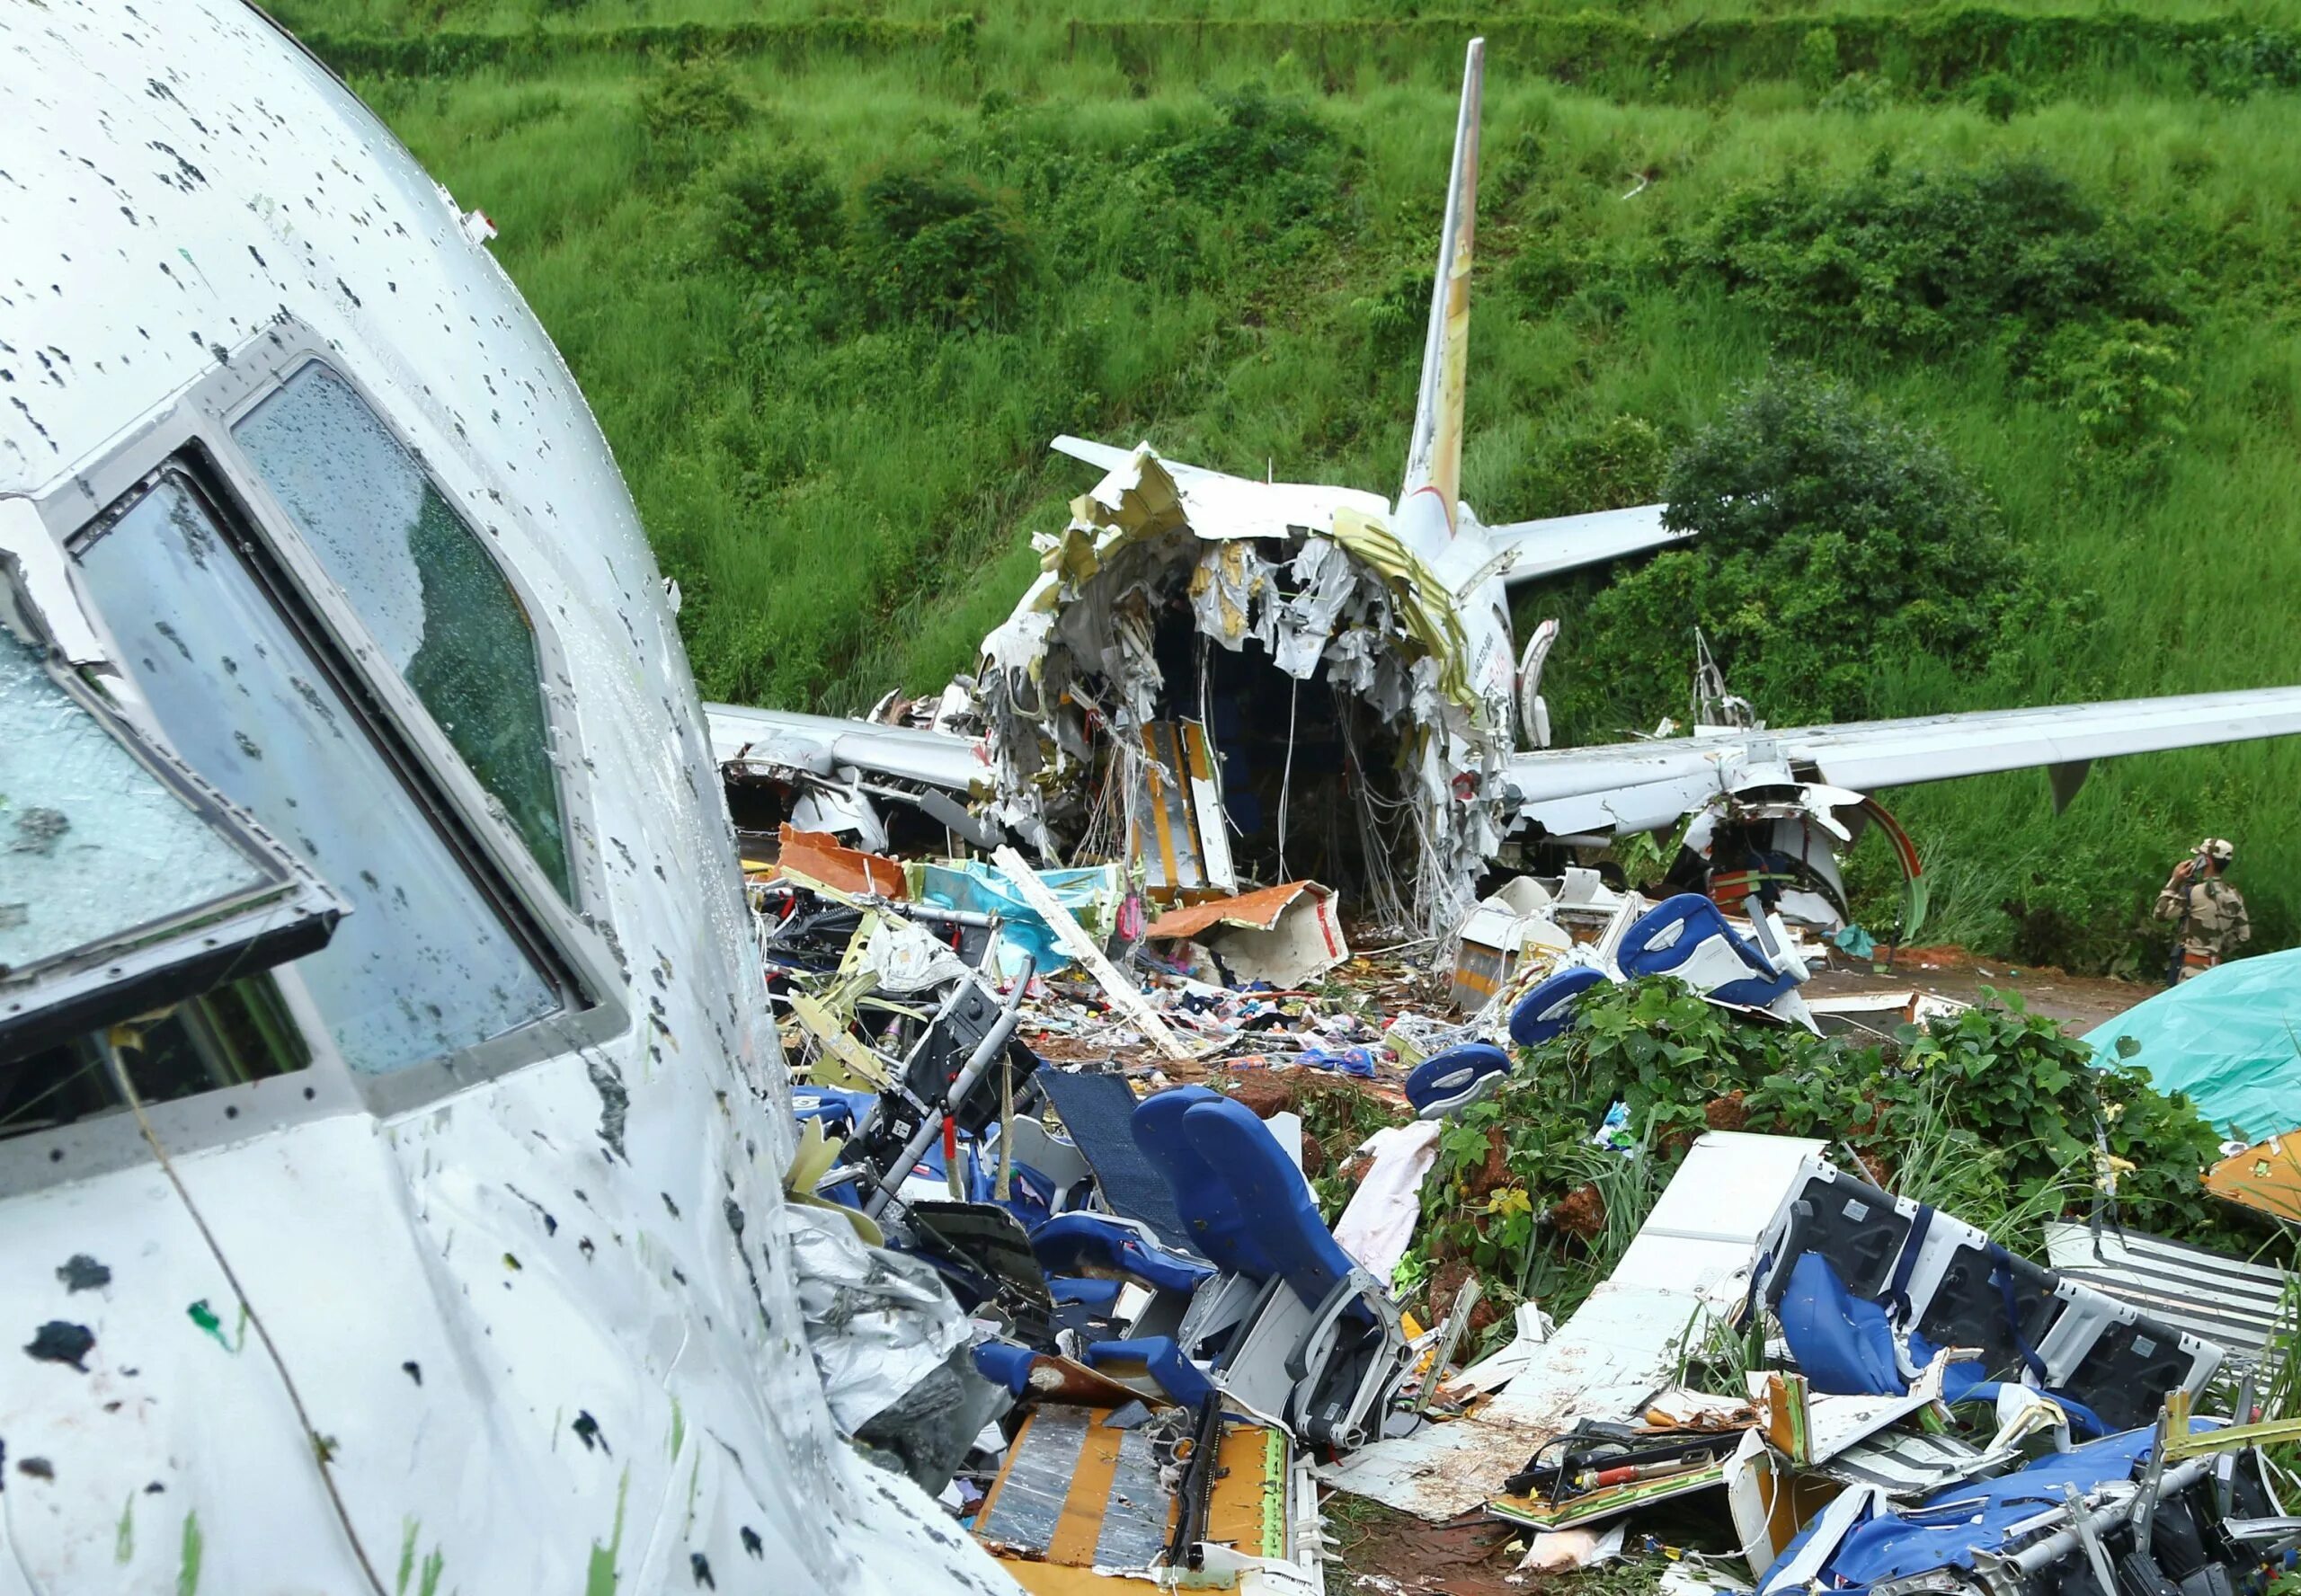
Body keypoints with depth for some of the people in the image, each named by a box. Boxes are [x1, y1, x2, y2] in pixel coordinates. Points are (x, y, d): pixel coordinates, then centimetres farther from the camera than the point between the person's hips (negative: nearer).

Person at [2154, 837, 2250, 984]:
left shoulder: (2195, 893, -16)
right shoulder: (2234, 897, 8)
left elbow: (2161, 912, -6)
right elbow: (2243, 934, 15)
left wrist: (2174, 881, -1)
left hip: (2190, 966, -8)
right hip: (2214, 966, 8)